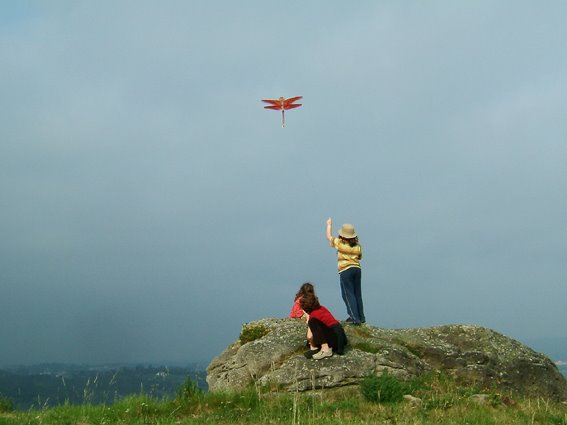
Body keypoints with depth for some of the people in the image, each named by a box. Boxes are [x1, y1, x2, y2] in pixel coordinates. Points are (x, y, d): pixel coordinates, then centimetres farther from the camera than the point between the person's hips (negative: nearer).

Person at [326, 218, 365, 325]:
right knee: (357, 294, 14)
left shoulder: (340, 243, -4)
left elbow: (329, 237, 10)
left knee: (348, 294, -2)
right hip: (357, 269, 5)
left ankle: (355, 318, -8)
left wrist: (329, 225, 24)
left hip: (345, 271, -5)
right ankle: (361, 317, 17)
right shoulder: (357, 246, 5)